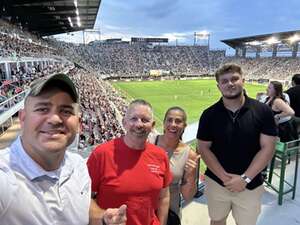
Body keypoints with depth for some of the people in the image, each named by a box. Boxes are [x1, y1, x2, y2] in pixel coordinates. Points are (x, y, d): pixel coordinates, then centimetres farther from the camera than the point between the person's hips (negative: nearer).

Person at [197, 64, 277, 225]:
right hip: (216, 182, 1)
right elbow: (204, 148, -6)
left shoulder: (262, 111, -9)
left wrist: (245, 178, -15)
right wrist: (224, 177, -15)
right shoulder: (209, 114, -8)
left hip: (250, 185, 0)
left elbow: (267, 148, -9)